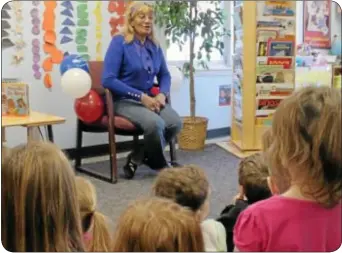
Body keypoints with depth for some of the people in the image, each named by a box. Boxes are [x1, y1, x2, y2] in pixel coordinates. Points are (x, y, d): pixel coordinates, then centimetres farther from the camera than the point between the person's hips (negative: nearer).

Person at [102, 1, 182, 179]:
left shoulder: (154, 46, 9)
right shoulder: (119, 42, -9)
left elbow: (165, 75, 17)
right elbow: (108, 80, -18)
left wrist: (162, 94, -6)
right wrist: (141, 96, -20)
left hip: (148, 99, 6)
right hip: (123, 101, -6)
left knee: (175, 123, -22)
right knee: (155, 123, -33)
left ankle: (137, 158, -2)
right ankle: (160, 165, -3)